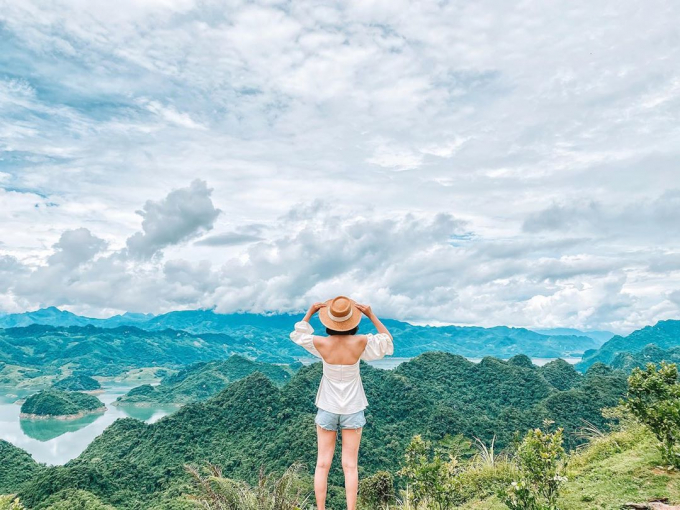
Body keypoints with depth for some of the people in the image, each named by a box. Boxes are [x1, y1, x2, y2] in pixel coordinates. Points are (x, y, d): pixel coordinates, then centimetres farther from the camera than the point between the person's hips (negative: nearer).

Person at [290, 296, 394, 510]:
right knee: (350, 465, 6)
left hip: (327, 409, 0)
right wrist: (371, 315, -6)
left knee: (323, 464, 9)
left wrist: (309, 313, 0)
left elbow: (297, 335, 5)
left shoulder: (321, 344, -16)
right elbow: (388, 342, -1)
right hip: (352, 410, 0)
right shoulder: (361, 342, -19)